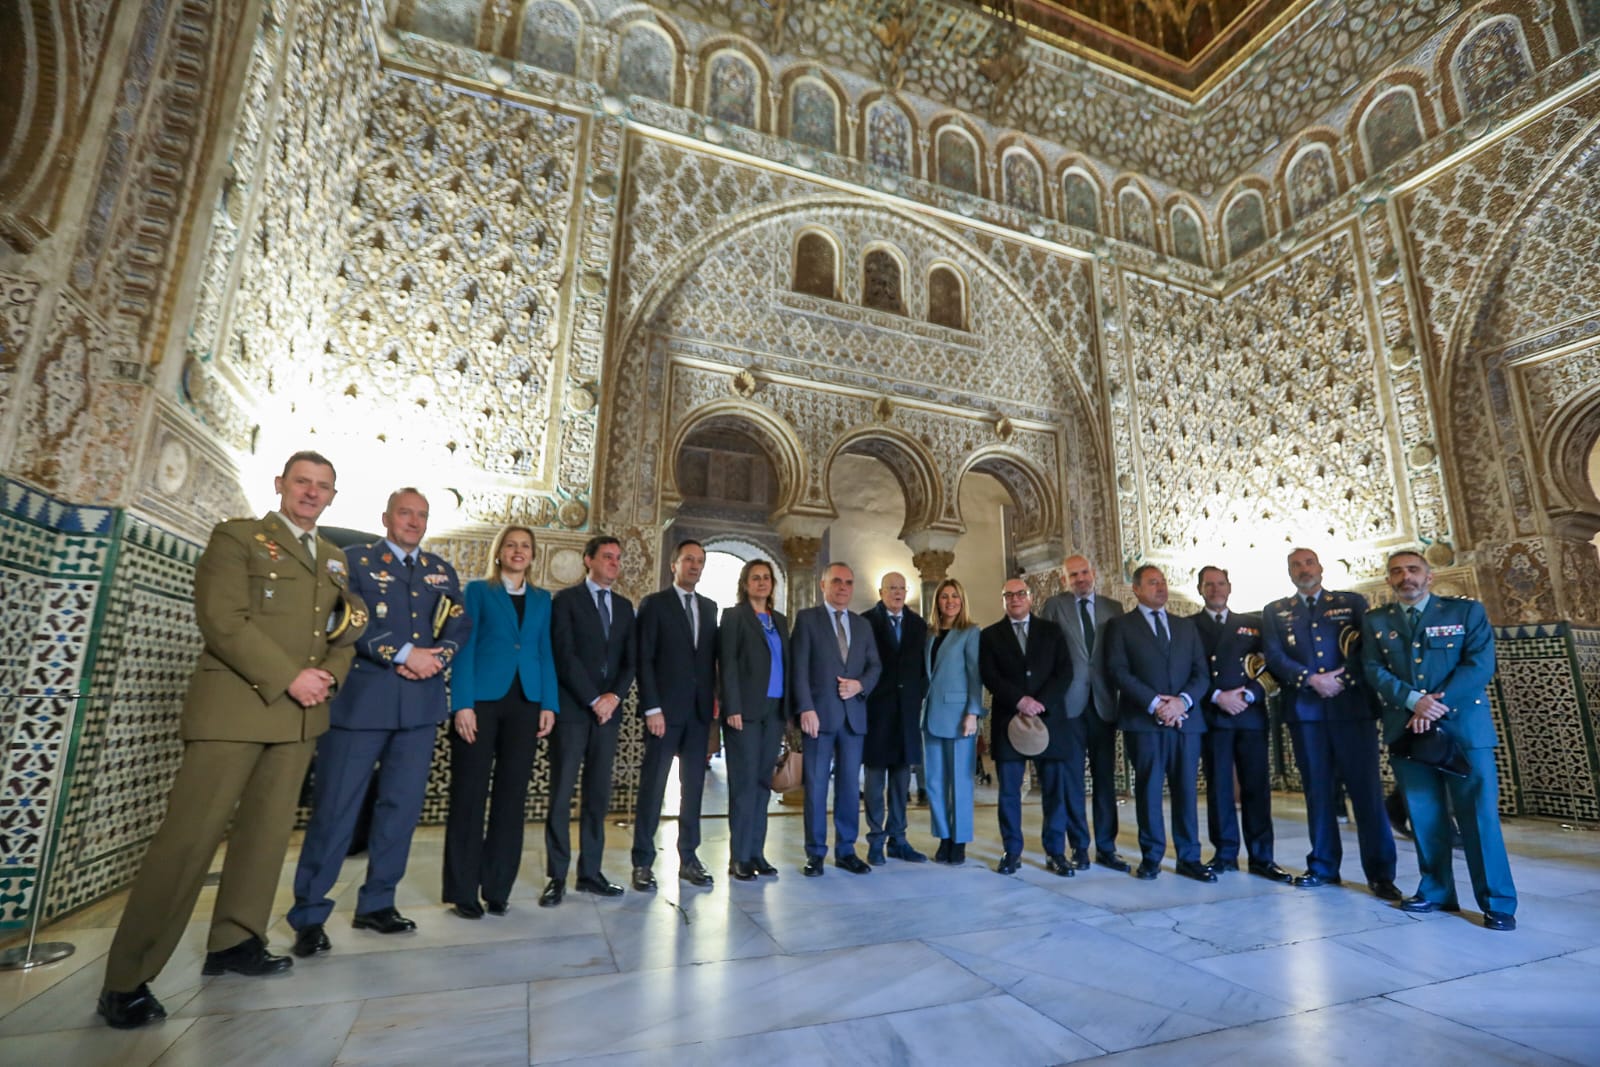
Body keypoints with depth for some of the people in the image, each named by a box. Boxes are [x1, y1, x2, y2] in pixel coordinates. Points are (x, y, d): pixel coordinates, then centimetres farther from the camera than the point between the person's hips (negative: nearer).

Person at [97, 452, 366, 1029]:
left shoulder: (334, 559, 17)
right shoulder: (237, 536, 0)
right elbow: (222, 621, -12)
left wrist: (329, 674, -5)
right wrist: (289, 678, -17)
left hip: (299, 716, 6)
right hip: (232, 706, -6)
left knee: (268, 830, 10)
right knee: (189, 835, -4)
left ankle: (235, 942, 22)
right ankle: (126, 980, 7)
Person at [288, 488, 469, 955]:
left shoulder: (442, 571, 15)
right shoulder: (354, 559, 3)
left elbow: (460, 624, 7)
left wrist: (436, 656, -12)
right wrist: (405, 653, -17)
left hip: (421, 703, 4)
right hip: (361, 700, -4)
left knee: (402, 805, 9)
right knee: (335, 807, 1)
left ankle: (376, 904, 23)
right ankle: (309, 914, 16)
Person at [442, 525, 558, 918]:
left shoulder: (542, 599, 14)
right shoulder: (478, 590, 4)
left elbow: (546, 653, 11)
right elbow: (464, 648, -3)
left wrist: (549, 704, 1)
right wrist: (463, 704, -12)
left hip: (525, 703, 3)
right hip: (482, 699, -3)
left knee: (512, 795, 6)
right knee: (469, 793, 2)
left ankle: (497, 887, 17)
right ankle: (462, 890, 14)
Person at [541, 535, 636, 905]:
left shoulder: (624, 606, 15)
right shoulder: (566, 599, -1)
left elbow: (629, 659, 10)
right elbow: (565, 655, -9)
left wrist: (615, 696, -6)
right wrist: (594, 700, -12)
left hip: (608, 710, 5)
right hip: (572, 709, -4)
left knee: (598, 795, 8)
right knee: (561, 795, 0)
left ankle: (590, 872, 16)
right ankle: (557, 877, 10)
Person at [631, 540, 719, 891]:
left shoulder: (709, 607, 13)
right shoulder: (654, 604, -2)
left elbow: (711, 656, 14)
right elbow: (644, 660, -7)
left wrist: (712, 698, 5)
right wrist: (652, 708, -12)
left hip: (699, 711, 5)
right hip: (665, 710, -4)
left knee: (693, 786, 8)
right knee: (653, 786, 1)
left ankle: (688, 858, 18)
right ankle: (643, 862, 12)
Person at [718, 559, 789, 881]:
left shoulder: (780, 620, 15)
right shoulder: (733, 616, 0)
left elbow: (786, 664, 14)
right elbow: (727, 664, -7)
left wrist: (788, 709, 7)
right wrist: (732, 708, -15)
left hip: (774, 710, 5)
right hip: (746, 710, -5)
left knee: (763, 782, 9)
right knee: (744, 782, -2)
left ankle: (756, 852, 16)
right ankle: (739, 857, 6)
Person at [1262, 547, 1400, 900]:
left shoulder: (1352, 602, 11)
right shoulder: (1274, 612, 11)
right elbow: (1273, 657, 0)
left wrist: (1343, 678, -11)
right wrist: (1311, 679, -12)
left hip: (1353, 705, -1)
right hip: (1305, 711, 1)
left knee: (1366, 787, -1)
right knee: (1317, 789, 6)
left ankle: (1380, 872, 8)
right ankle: (1323, 865, 15)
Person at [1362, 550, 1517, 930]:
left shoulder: (1467, 611, 4)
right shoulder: (1375, 621, 9)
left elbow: (1480, 664, -6)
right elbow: (1374, 670, 2)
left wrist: (1437, 704, -15)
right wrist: (1414, 700, -15)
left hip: (1463, 725, -2)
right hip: (1407, 728, 2)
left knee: (1480, 815, -2)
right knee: (1424, 816, 7)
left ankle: (1498, 903, 10)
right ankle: (1436, 891, 18)